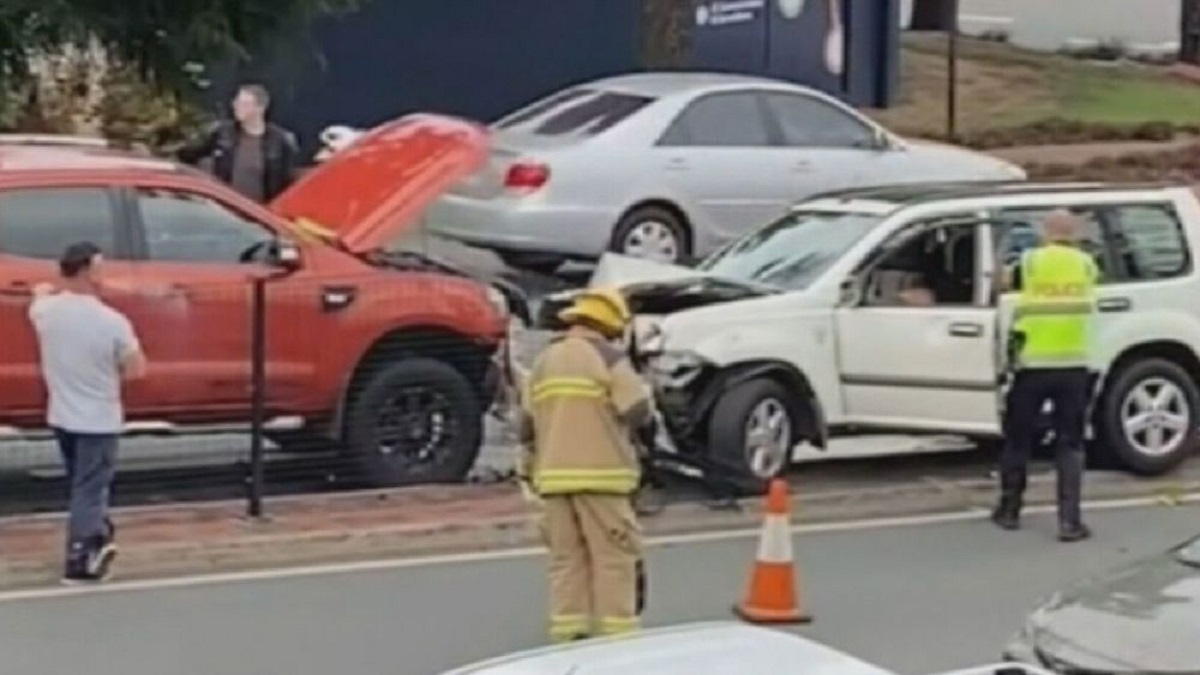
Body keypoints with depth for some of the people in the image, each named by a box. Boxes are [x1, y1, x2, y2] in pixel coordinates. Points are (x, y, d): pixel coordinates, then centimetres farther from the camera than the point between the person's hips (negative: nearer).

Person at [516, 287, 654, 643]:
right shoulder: (609, 358, -5)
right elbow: (639, 413, -10)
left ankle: (568, 633, 8)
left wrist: (531, 472, 25)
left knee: (566, 557, 10)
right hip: (600, 474, -6)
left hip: (554, 476, 6)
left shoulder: (543, 363, 16)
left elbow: (528, 426, 18)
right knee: (613, 557, -3)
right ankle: (617, 635, -5)